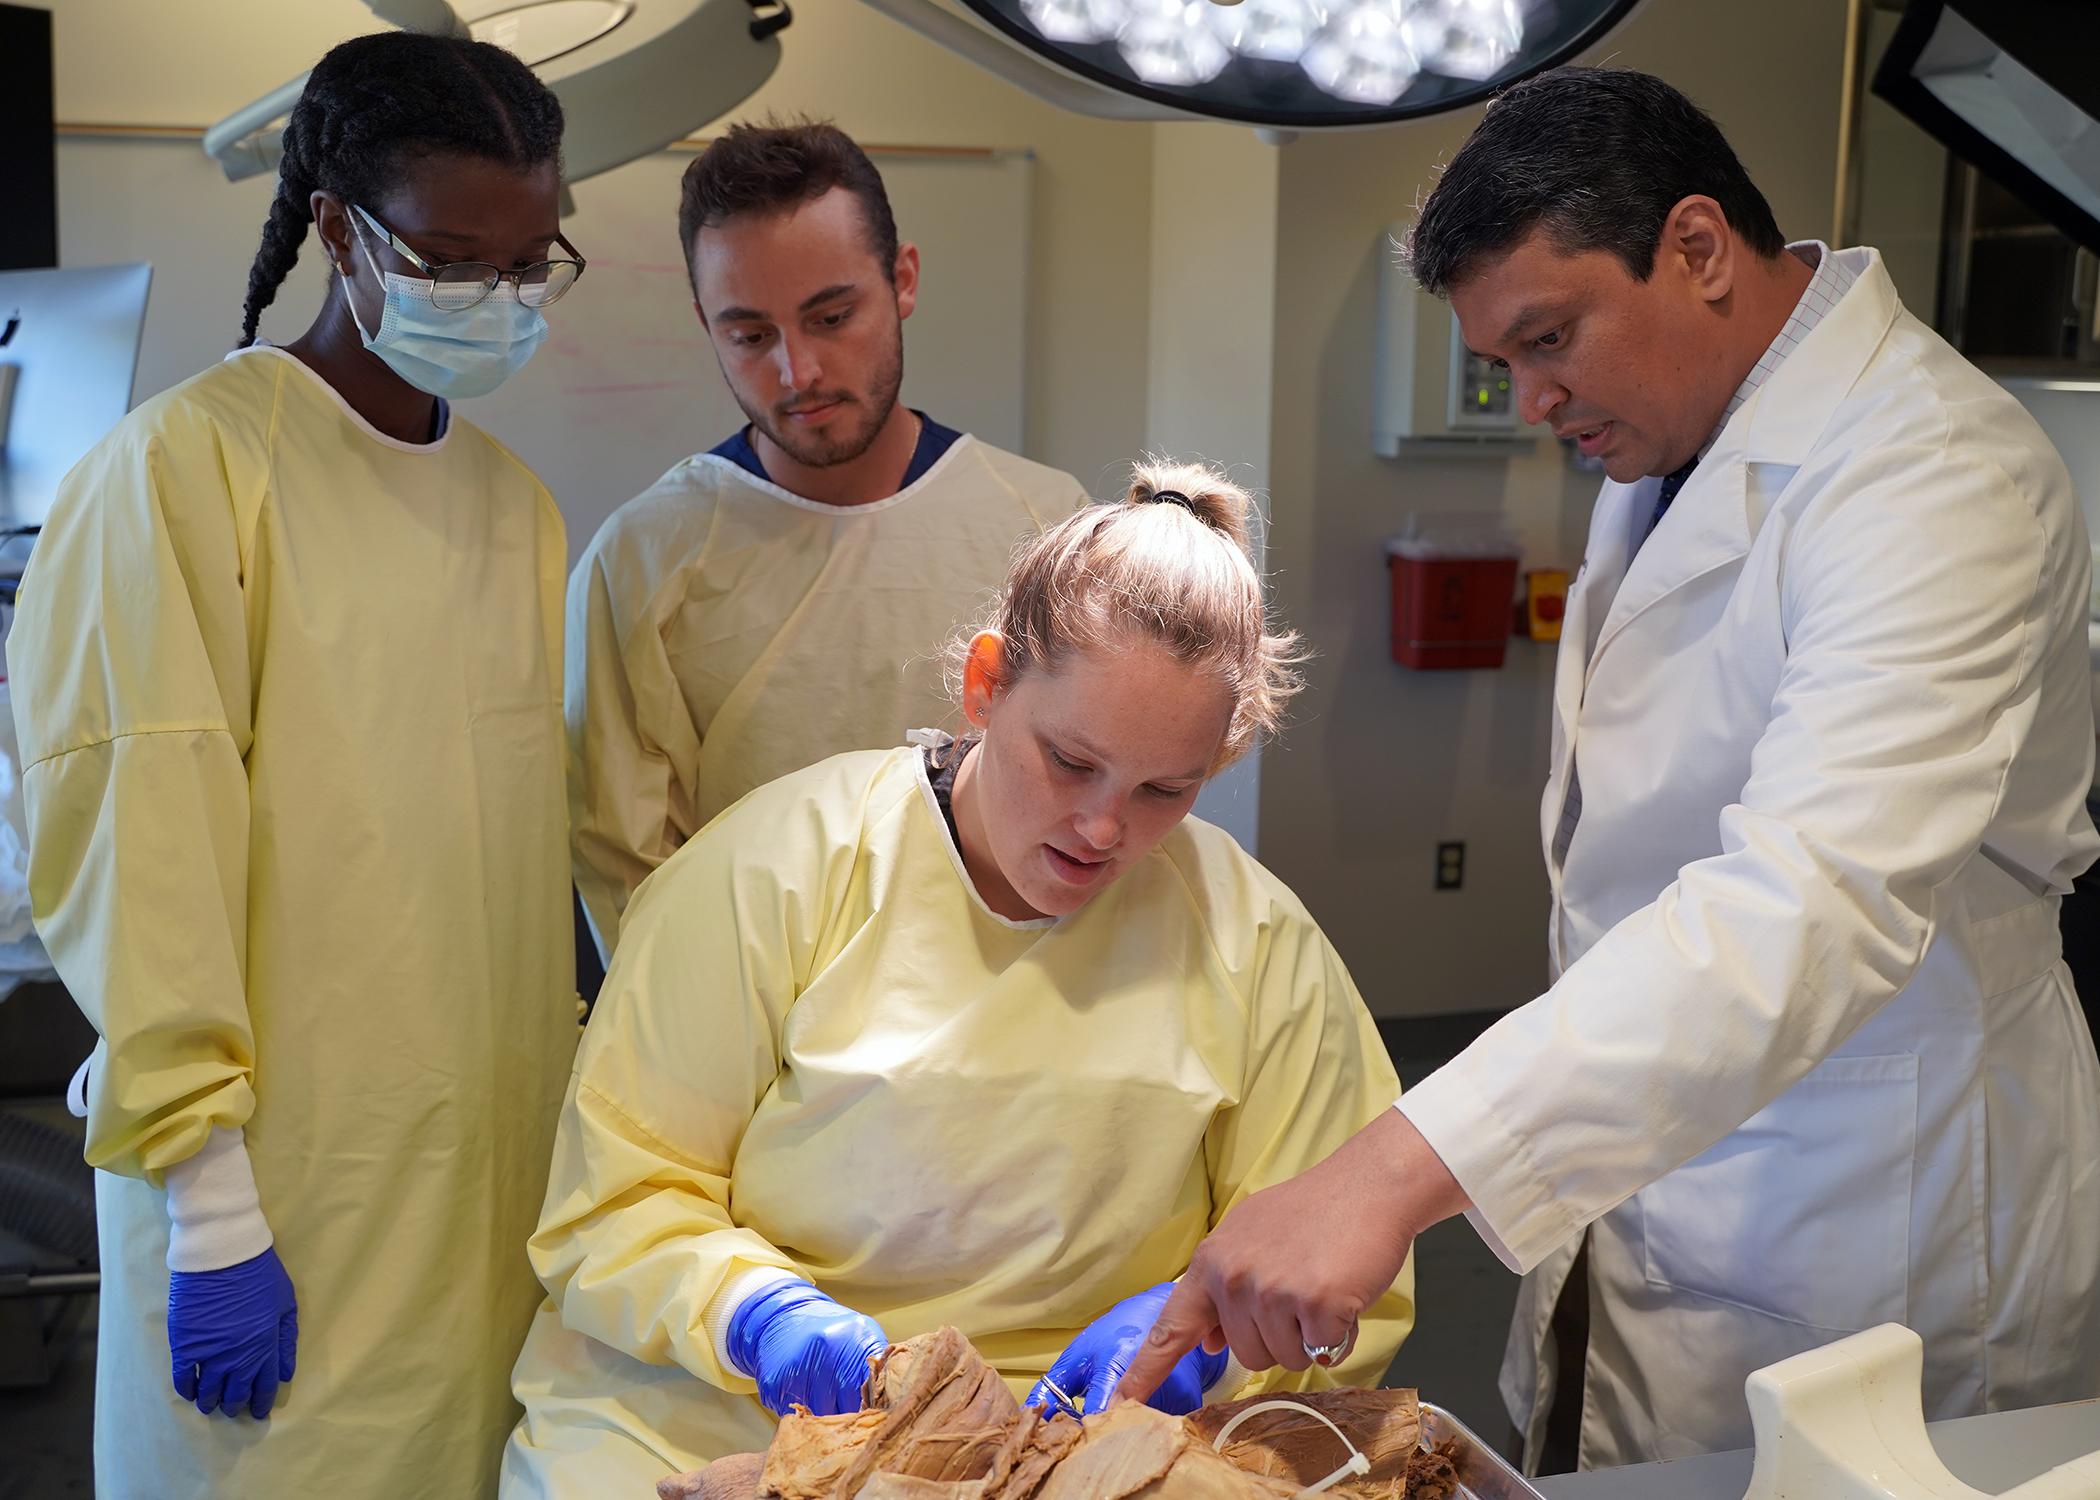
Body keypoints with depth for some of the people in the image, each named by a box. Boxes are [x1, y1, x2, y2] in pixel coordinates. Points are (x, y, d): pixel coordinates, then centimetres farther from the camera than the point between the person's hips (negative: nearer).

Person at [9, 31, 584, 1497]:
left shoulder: (515, 499, 11)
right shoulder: (184, 467, -9)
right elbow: (136, 855, -13)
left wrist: (573, 1088, 12)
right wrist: (209, 1205, -15)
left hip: (504, 1177, 6)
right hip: (291, 1198, -6)